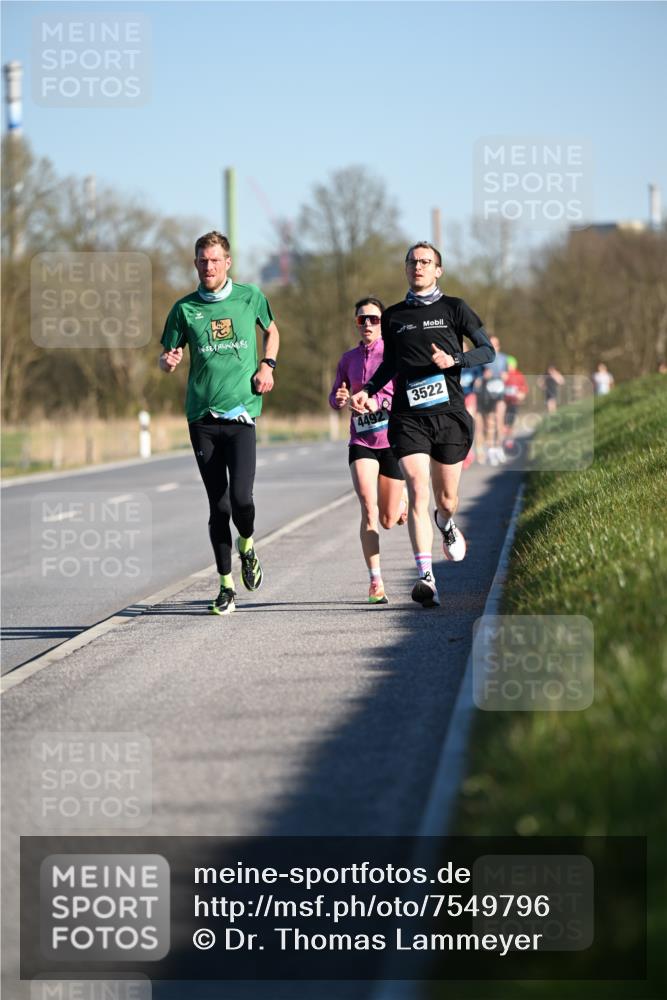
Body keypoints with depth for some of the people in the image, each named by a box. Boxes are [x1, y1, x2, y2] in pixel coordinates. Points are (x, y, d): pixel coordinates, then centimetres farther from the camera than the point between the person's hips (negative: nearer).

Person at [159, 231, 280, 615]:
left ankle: (247, 545, 19)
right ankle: (227, 585, 13)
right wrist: (169, 361, -14)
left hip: (241, 413, -1)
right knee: (218, 504, 2)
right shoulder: (185, 308, 4)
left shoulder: (250, 296, 5)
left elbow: (272, 330, 23)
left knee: (240, 497, -15)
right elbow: (169, 357, 10)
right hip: (202, 417, 1)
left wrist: (267, 365, 6)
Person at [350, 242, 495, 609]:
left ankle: (446, 525, 47)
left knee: (446, 498, 8)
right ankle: (426, 578, -23)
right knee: (418, 491, -17)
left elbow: (487, 350, 5)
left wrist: (453, 360, -12)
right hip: (408, 416, 0)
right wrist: (367, 391, 9)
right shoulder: (393, 316, 13)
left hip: (449, 412, 0)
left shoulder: (454, 308, 7)